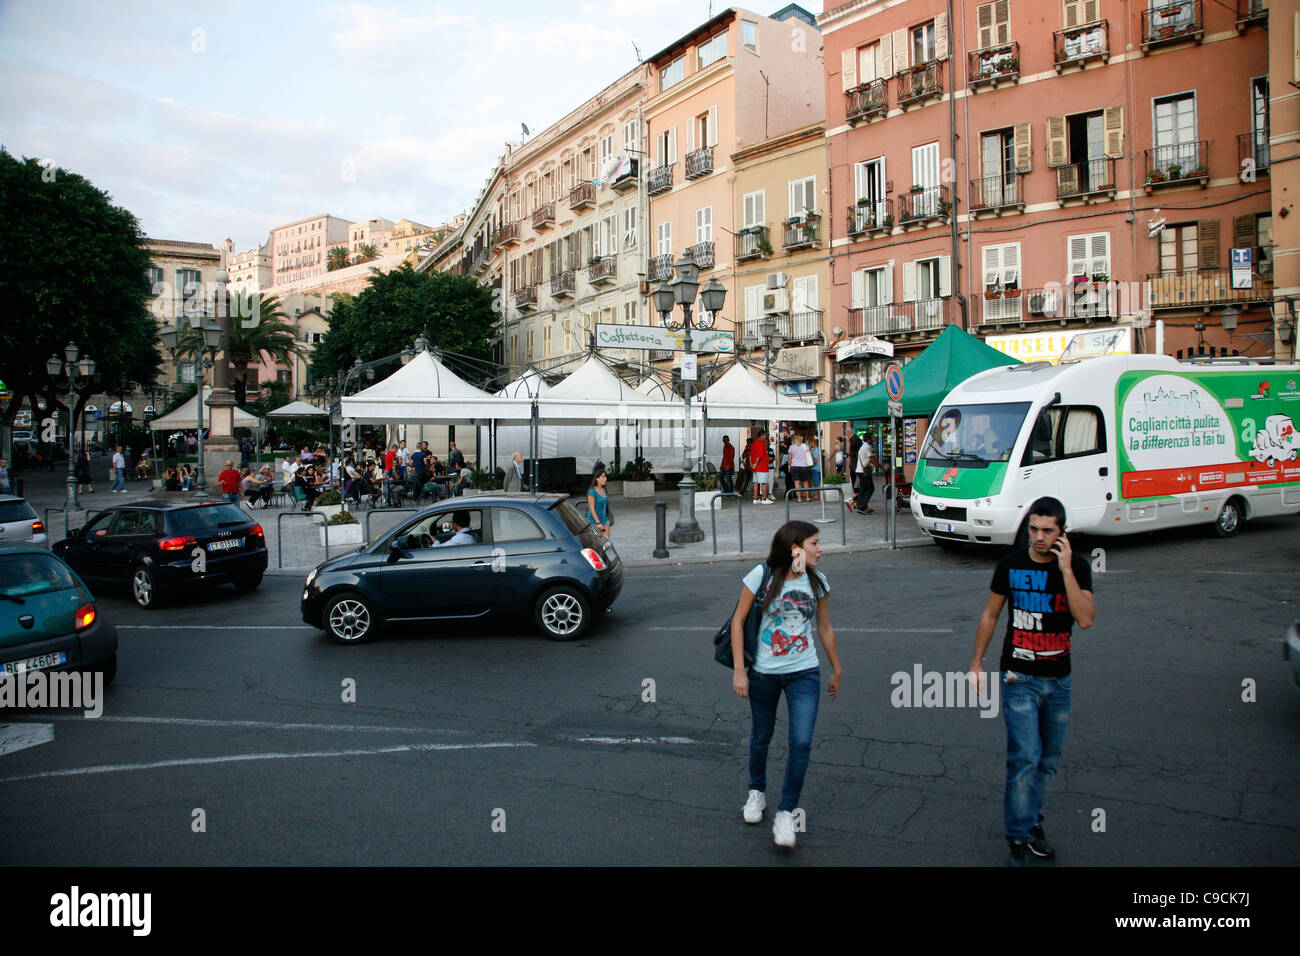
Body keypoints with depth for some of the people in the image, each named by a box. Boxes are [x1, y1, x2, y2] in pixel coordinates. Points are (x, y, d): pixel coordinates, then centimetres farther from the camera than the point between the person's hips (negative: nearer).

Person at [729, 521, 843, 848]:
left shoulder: (817, 581, 0)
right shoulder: (762, 576, -12)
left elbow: (825, 629, 11)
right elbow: (738, 621, -7)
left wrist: (836, 671, 17)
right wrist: (739, 670, -11)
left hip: (804, 673, 2)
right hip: (764, 673, -2)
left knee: (801, 743, -9)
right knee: (761, 736, 15)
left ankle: (786, 813, 6)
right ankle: (757, 793, 42)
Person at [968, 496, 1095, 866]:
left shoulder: (1077, 567, -5)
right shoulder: (1011, 565, -5)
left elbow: (1086, 619, -19)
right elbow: (991, 614, 5)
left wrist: (1065, 570, -24)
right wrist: (977, 662, 5)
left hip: (1059, 679, 2)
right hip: (1019, 679, -2)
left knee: (1049, 759, 13)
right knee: (1025, 758, -8)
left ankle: (1032, 821, 32)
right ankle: (1019, 836, 4)